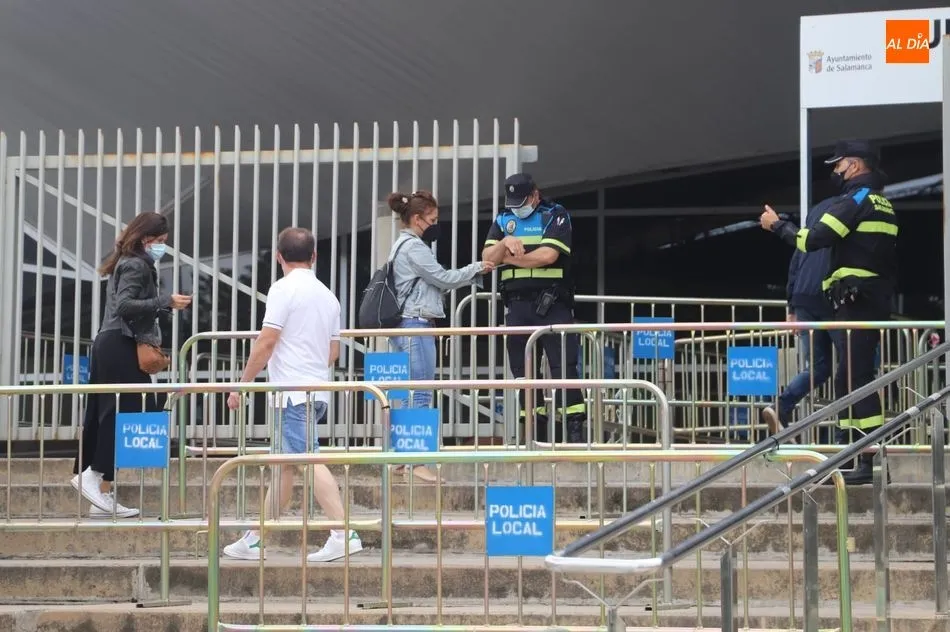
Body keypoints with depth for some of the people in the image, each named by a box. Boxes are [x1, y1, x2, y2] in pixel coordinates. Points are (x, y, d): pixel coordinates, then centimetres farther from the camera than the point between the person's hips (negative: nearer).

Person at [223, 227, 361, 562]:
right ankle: (257, 540, 19)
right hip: (319, 389, 8)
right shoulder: (327, 295, 15)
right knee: (282, 463, 13)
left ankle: (343, 534, -23)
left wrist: (242, 384, -6)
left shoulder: (284, 289, -8)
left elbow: (266, 342, -13)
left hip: (293, 391, -8)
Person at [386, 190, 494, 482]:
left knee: (409, 396, 10)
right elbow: (443, 279, -9)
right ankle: (417, 461, -12)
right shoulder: (413, 247, -11)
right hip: (416, 326, -10)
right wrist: (476, 269, 4)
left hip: (406, 327, 10)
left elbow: (437, 284, 19)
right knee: (420, 396, -10)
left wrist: (474, 274, 12)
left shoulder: (402, 246, 20)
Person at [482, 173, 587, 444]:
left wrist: (509, 258, -4)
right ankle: (534, 430, 11)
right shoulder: (503, 220, 14)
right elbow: (487, 258, 4)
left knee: (563, 366, -11)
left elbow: (548, 255, -14)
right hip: (517, 304, 5)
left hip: (552, 303, -5)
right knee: (522, 369, 6)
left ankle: (576, 429, -13)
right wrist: (505, 243, -17)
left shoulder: (555, 215, -1)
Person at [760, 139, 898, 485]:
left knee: (855, 377, -11)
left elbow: (813, 239, -16)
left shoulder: (855, 199, -10)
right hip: (878, 298, 10)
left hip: (855, 299, -10)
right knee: (851, 378, 12)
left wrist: (777, 225, -2)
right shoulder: (882, 203, 19)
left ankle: (871, 462, -15)